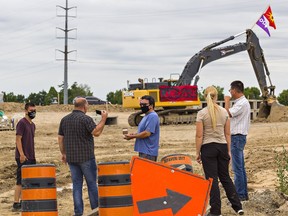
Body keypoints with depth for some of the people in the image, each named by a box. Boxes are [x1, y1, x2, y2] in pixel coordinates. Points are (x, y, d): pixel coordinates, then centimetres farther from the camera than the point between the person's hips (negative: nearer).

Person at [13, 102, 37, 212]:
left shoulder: (33, 125, 16)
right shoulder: (22, 123, -10)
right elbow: (18, 139, -15)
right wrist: (22, 154, -21)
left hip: (31, 157, 8)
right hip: (23, 157, -8)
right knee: (20, 181, -7)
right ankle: (16, 204, -4)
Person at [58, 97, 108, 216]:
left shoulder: (64, 119, 9)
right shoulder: (85, 119, -11)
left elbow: (60, 138, 11)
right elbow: (96, 132, -20)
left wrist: (63, 153, 19)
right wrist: (103, 119, -10)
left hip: (71, 158, 5)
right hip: (86, 157, -5)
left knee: (76, 184, 7)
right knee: (91, 184, 5)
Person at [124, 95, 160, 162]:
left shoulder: (152, 116, -16)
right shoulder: (147, 116, 17)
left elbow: (147, 133, -23)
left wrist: (132, 136, -13)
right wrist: (134, 134, 5)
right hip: (144, 151, 11)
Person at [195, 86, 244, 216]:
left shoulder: (202, 113, -10)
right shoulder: (224, 112, 1)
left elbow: (199, 135, -10)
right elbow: (227, 134, 5)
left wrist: (197, 153, -2)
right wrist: (228, 151, 13)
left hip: (208, 148, -4)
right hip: (222, 147, 4)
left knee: (212, 179, 3)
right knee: (225, 177, 15)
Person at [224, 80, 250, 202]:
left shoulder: (242, 103, -16)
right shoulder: (240, 102, 16)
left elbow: (228, 113, -20)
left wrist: (227, 101, -9)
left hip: (237, 137, -11)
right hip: (237, 137, 11)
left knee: (237, 168, -8)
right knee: (240, 167, 14)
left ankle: (240, 195, -6)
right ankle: (244, 193, 19)